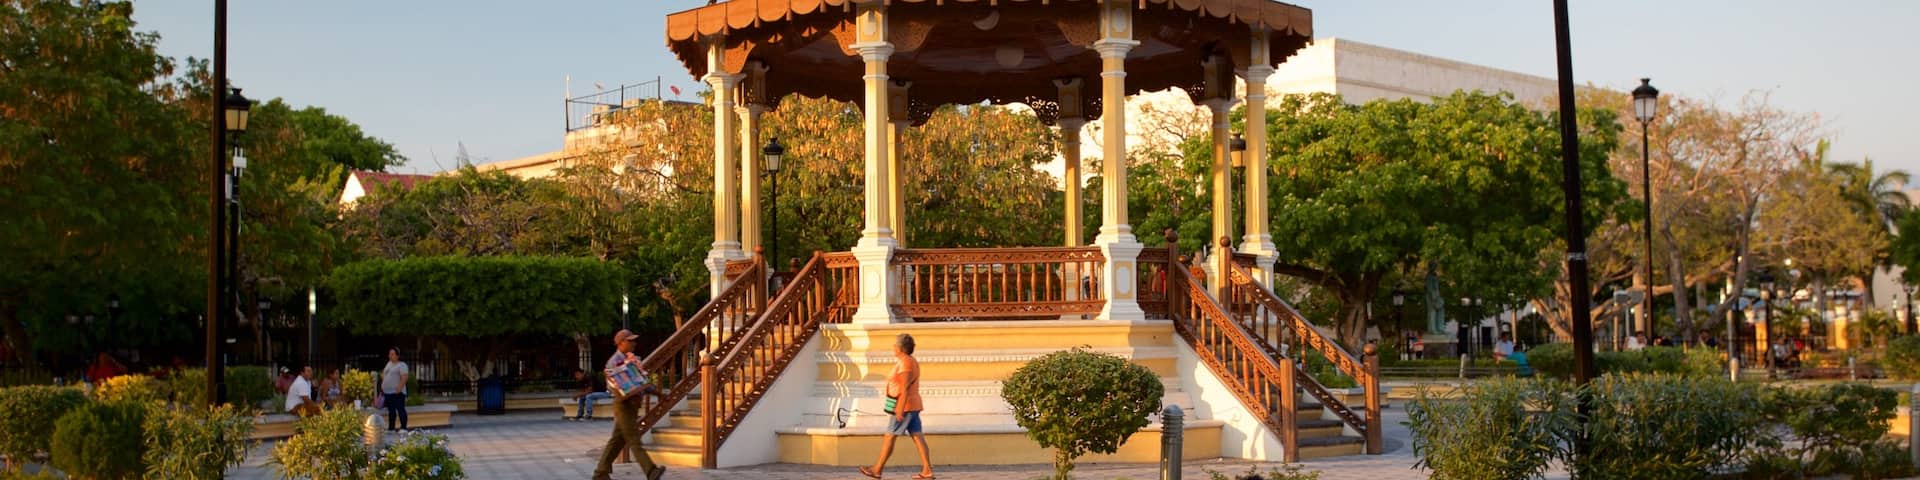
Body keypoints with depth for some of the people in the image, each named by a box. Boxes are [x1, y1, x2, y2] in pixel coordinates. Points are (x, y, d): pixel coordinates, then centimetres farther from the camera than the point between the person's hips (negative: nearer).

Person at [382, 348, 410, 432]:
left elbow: (404, 378, -17)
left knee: (400, 410, -5)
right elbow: (385, 377, 24)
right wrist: (382, 390, 18)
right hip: (387, 392, 8)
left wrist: (399, 389, -24)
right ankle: (391, 428, 16)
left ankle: (403, 428, -4)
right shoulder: (389, 364, 18)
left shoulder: (401, 365, -7)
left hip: (397, 393, -8)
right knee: (391, 411, 11)